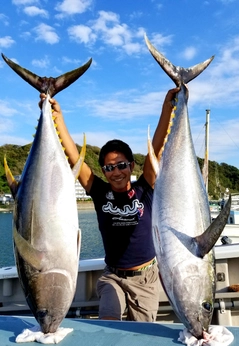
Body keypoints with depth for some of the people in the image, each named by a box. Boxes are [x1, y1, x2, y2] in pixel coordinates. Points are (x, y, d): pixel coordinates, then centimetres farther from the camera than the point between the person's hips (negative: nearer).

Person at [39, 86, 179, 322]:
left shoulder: (144, 190, -11)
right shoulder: (101, 193, -10)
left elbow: (156, 149, -20)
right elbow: (73, 157, -17)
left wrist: (167, 107, -28)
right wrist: (57, 117, -25)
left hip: (145, 277, 0)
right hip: (112, 276, 0)